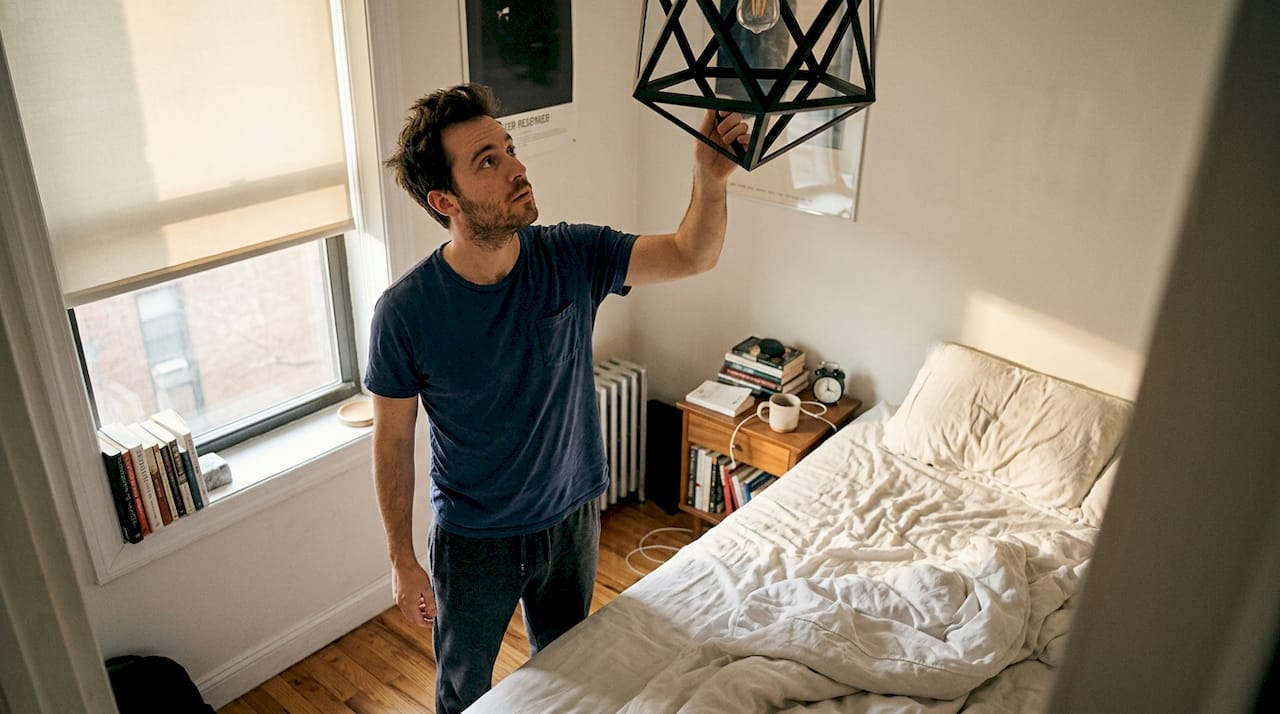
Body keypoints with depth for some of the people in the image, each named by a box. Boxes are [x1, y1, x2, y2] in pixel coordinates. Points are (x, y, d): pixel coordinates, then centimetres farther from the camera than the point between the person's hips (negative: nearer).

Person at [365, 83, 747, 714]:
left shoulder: (573, 258, -16)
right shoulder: (405, 311, -23)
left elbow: (692, 256, -14)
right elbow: (392, 440, -12)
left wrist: (710, 179, -35)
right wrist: (402, 560, -7)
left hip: (572, 519, 3)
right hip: (472, 542, -2)